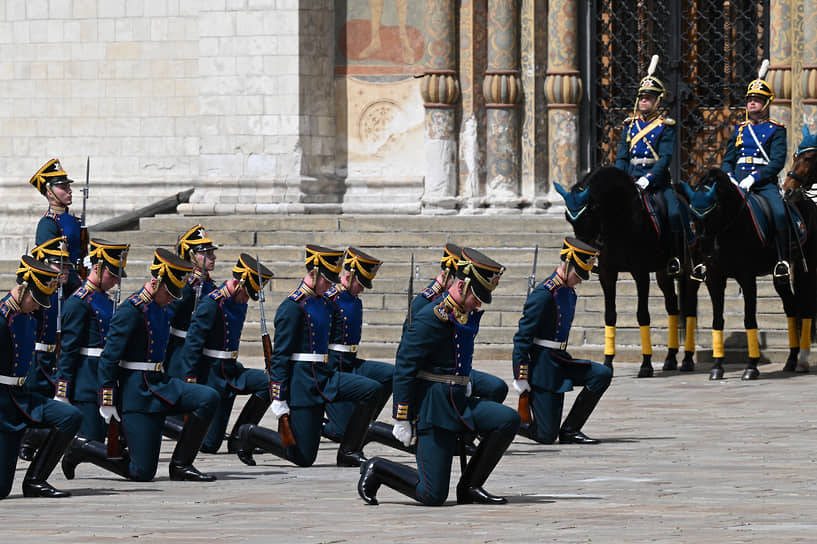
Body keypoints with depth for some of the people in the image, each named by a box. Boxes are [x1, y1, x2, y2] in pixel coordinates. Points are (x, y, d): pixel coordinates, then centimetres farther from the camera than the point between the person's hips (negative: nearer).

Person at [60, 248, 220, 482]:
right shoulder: (131, 310, -15)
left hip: (159, 384, 8)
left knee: (209, 398, -14)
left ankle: (181, 464, -5)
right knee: (142, 472, -9)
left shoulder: (162, 309, 12)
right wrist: (107, 401, -16)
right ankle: (82, 448, 12)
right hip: (137, 393, -8)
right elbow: (109, 357, -16)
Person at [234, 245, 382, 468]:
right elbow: (279, 355, -15)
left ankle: (349, 452, -2)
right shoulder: (293, 307, -13)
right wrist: (278, 399, -17)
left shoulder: (325, 303, 13)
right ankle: (250, 434, 17)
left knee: (371, 390, -11)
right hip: (303, 383, -8)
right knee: (304, 457, -6)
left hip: (323, 377, 8)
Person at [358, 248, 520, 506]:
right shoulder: (431, 318, -17)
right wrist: (402, 420, -16)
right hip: (435, 407, -8)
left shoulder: (467, 313, 9)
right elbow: (404, 366, -16)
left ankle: (470, 486, -1)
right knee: (433, 495, -10)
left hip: (459, 402, 8)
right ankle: (377, 470, 15)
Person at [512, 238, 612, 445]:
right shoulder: (544, 294, -17)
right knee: (546, 435, -11)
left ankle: (570, 430, -2)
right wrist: (520, 378, -19)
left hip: (561, 360, 9)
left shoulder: (569, 293, 11)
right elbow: (522, 336, -18)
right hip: (543, 366, -9)